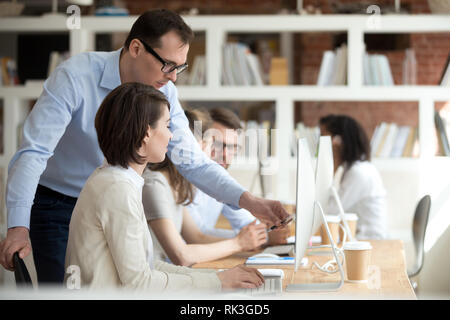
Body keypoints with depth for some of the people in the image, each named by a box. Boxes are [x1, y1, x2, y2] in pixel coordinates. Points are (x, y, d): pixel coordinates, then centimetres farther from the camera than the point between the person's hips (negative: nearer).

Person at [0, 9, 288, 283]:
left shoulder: (164, 93, -8)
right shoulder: (75, 77, -24)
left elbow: (193, 161, -7)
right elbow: (34, 151, -29)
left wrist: (248, 201, -22)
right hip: (57, 206, -4)